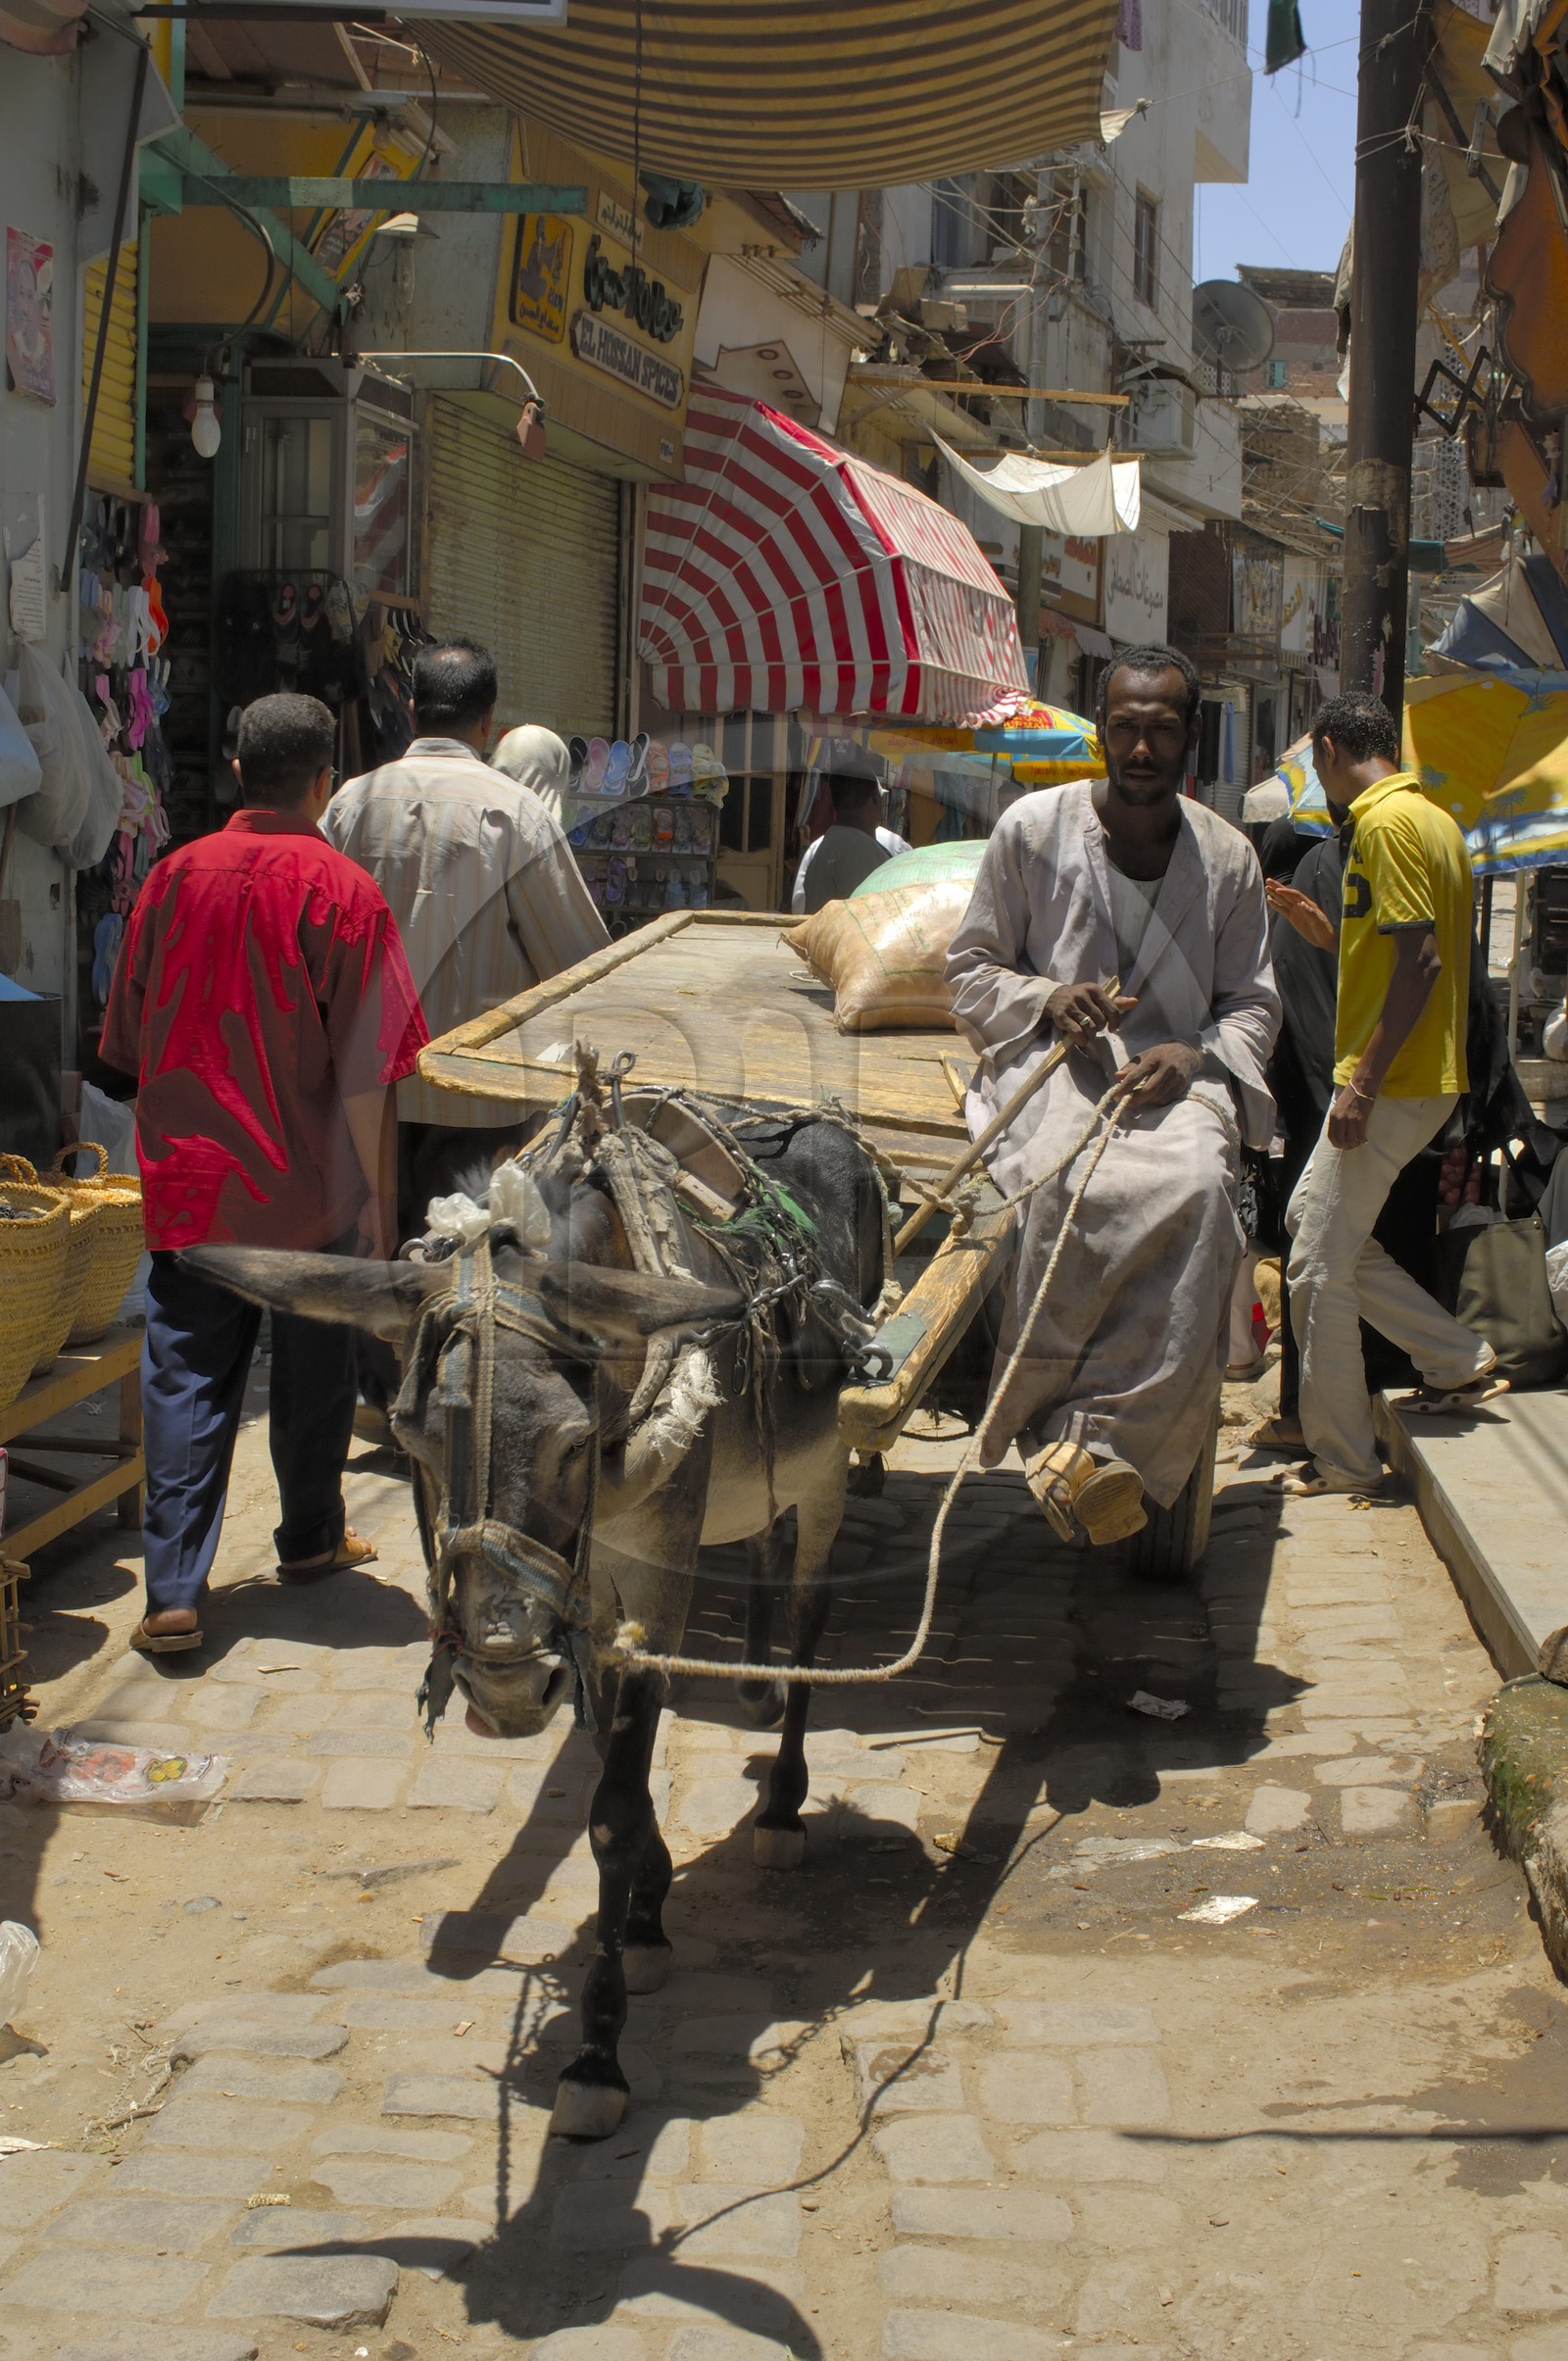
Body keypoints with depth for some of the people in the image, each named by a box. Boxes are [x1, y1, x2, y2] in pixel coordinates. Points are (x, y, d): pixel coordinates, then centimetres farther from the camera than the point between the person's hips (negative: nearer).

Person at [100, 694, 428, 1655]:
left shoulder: (173, 877, 0)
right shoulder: (344, 892, -11)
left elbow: (129, 1042, 8)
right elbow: (364, 1070, -13)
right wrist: (374, 1197, -6)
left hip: (188, 1179, 2)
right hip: (310, 1182, -2)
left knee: (187, 1377, 4)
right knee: (314, 1367, 16)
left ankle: (176, 1592, -3)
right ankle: (312, 1540, 33)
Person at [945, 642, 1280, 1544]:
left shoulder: (1228, 856, 13)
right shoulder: (1032, 829, 7)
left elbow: (1254, 1003, 16)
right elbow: (972, 971, 12)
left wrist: (1193, 1056, -6)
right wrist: (1047, 1000, -10)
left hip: (1178, 1076, 1)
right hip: (1054, 1064, -1)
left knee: (1195, 1186, -35)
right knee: (1077, 1182, -37)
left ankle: (1092, 1436, -34)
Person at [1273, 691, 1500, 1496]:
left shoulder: (1386, 823, -16)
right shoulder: (1432, 819, 15)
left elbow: (1420, 960, -23)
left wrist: (1364, 1083, -24)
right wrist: (1327, 929, 19)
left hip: (1391, 1085, -10)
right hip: (1426, 1076, 10)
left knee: (1320, 1267, -3)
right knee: (1309, 1216, 19)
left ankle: (1342, 1461, 6)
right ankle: (1457, 1360, 19)